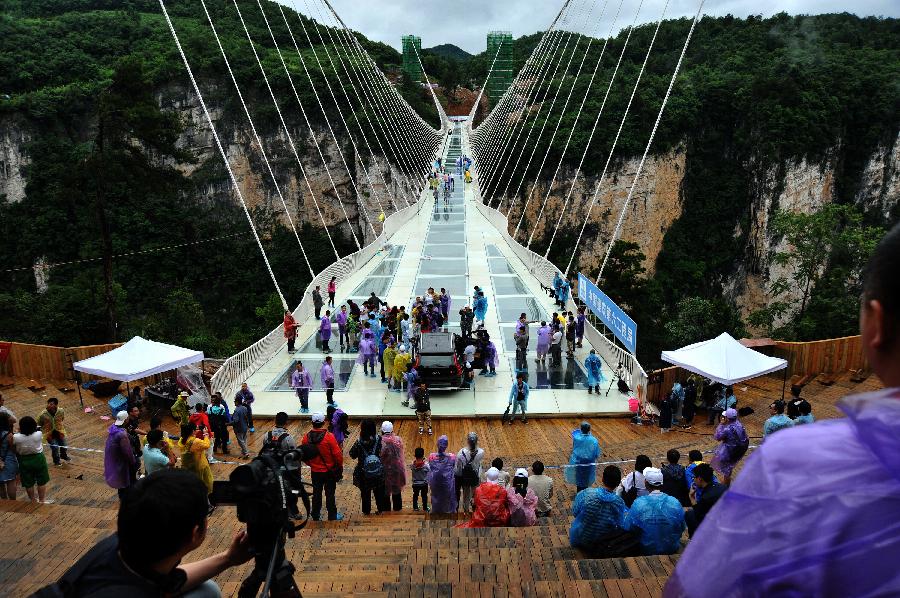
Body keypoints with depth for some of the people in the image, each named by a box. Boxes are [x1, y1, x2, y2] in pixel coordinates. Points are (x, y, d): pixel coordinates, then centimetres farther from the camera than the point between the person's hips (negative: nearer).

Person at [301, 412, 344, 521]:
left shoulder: (307, 437, -10)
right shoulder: (329, 437, -22)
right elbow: (337, 454, -17)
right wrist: (340, 465, 1)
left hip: (315, 471, 3)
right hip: (329, 471, -3)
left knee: (316, 493, 19)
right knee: (330, 494, 10)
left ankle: (315, 514, 32)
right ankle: (332, 516, 20)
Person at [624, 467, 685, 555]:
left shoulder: (639, 504, -23)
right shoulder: (675, 502, -16)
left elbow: (627, 528, -12)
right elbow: (682, 529, -2)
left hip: (648, 550, -2)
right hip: (672, 550, 2)